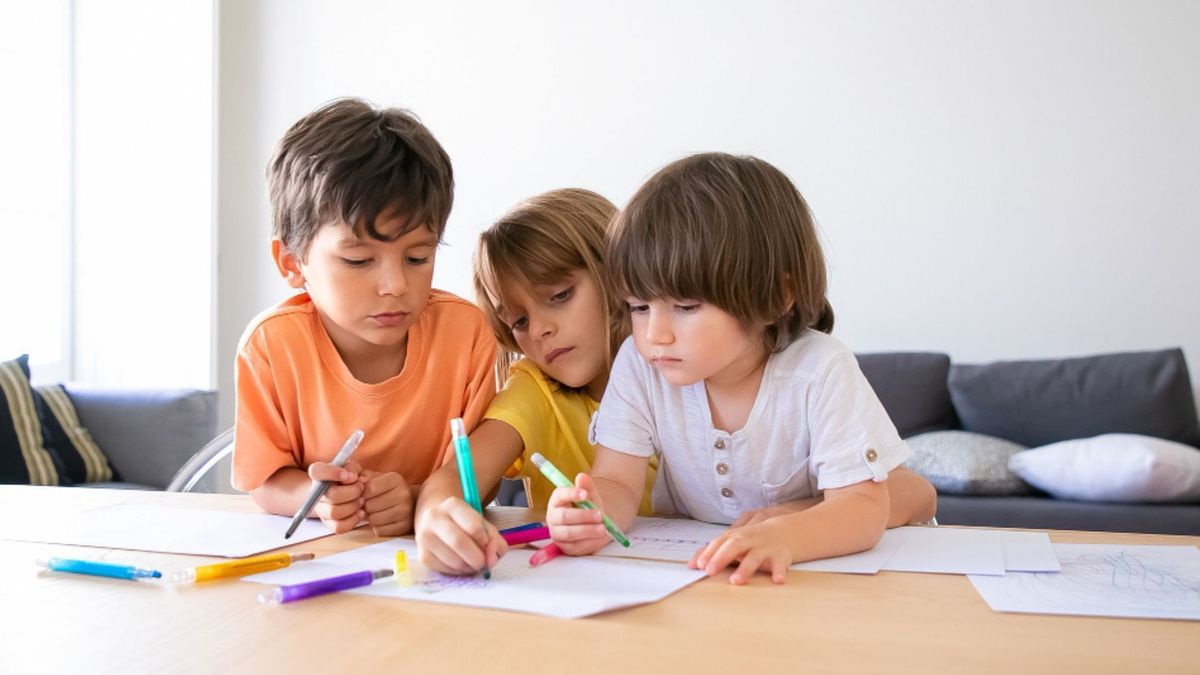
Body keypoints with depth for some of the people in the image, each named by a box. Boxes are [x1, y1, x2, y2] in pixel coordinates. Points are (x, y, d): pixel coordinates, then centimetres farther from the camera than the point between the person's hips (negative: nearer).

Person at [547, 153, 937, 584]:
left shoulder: (820, 372, -24)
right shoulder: (639, 364, -15)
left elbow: (864, 507, -27)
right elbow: (618, 482, -16)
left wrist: (782, 536, -48)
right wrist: (595, 515, -41)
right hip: (686, 562, 3)